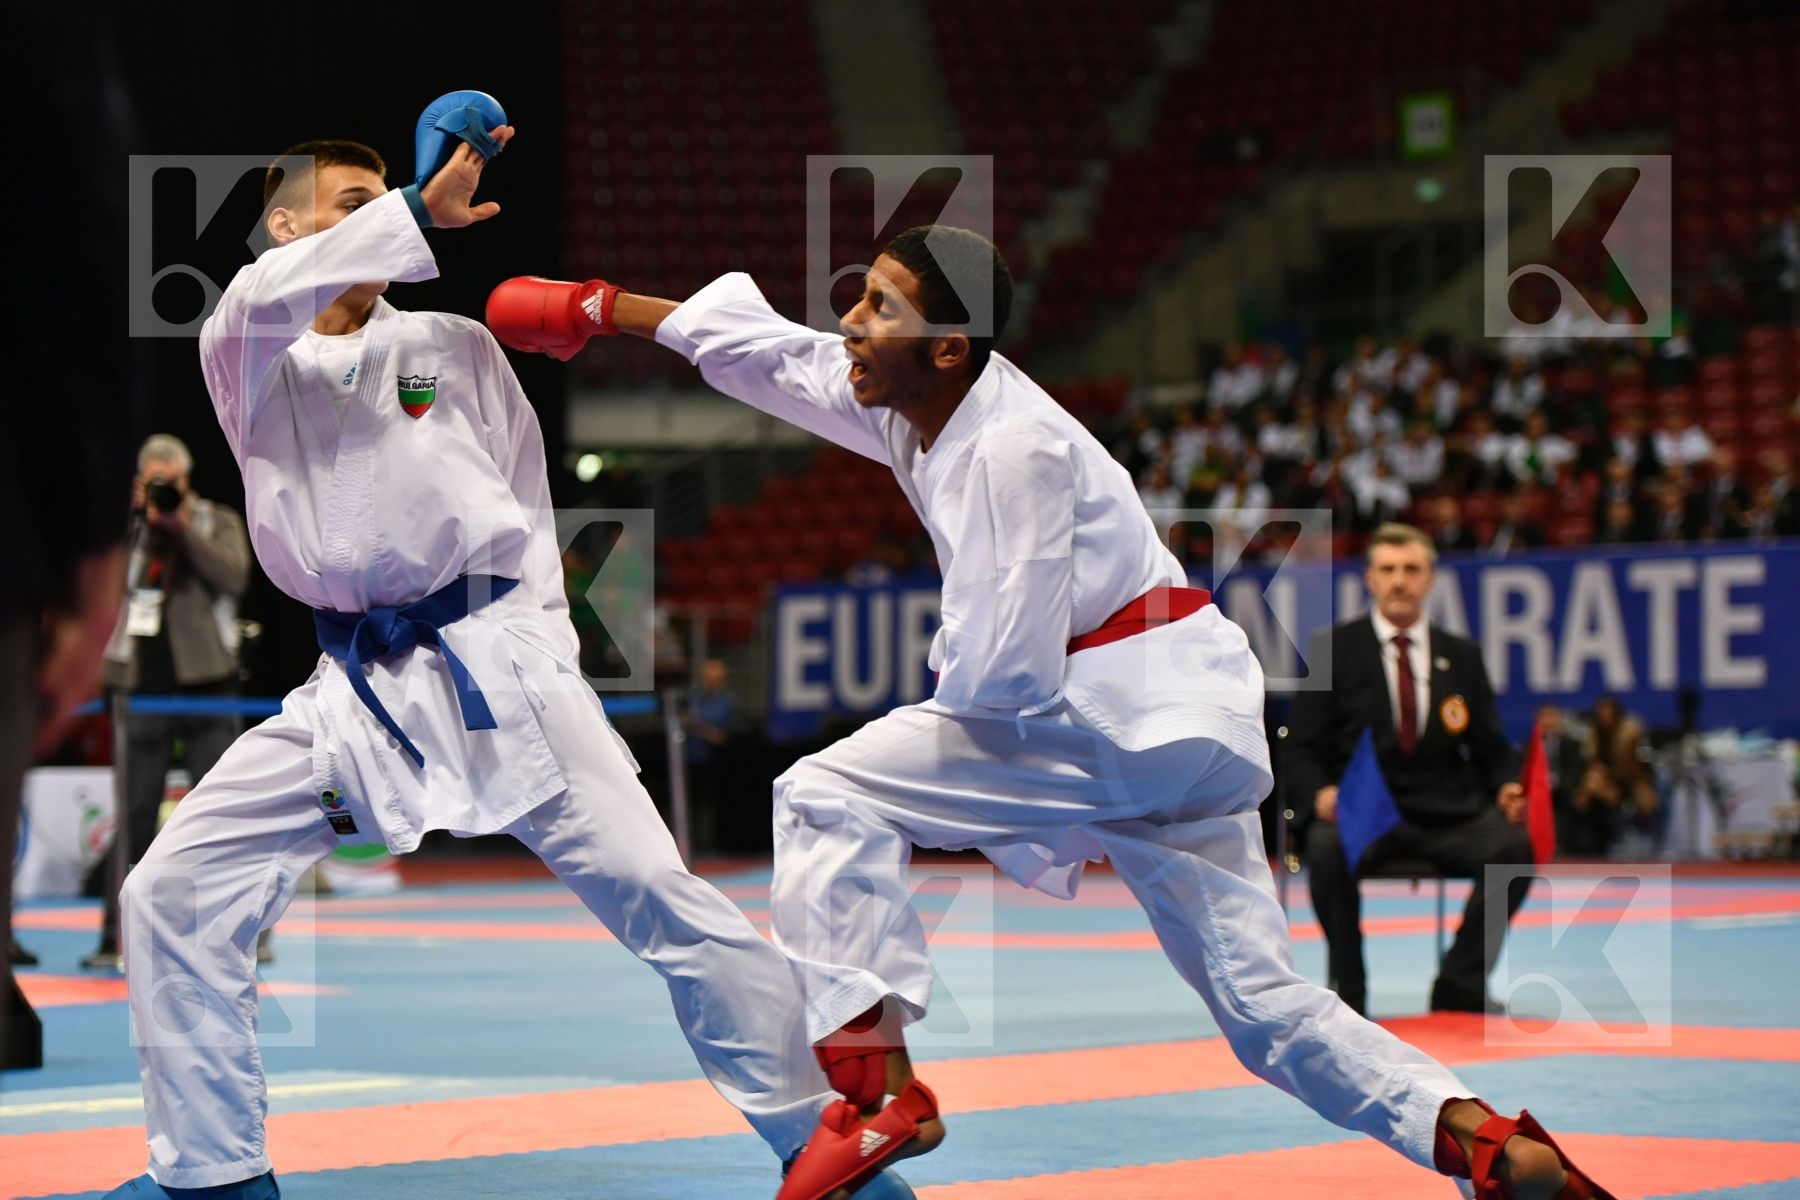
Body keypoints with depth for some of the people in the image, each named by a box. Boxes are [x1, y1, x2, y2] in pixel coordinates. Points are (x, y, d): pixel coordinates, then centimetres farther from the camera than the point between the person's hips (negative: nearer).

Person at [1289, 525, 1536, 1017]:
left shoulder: (1462, 657, 15)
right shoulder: (1333, 650, 6)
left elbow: (1491, 749, 14)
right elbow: (1304, 750, 2)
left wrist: (1507, 789, -9)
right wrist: (1321, 793, -20)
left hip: (1448, 815, 3)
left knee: (1516, 845, -27)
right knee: (1328, 846, -37)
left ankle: (1459, 989, -12)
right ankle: (1348, 992, -20)